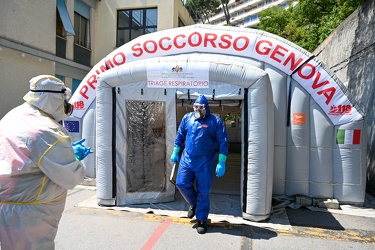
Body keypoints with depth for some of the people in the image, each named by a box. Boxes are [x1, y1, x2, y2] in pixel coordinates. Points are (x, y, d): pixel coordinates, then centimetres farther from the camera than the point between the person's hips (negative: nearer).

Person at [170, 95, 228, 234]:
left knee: (203, 191, 2)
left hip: (205, 162, -4)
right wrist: (175, 153, 16)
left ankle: (202, 220, 20)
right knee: (181, 184, -1)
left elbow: (223, 142, -8)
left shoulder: (215, 121, -7)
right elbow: (180, 135, 16)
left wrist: (221, 162, -12)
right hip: (187, 159, 4)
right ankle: (194, 203, 31)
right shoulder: (187, 118, 5)